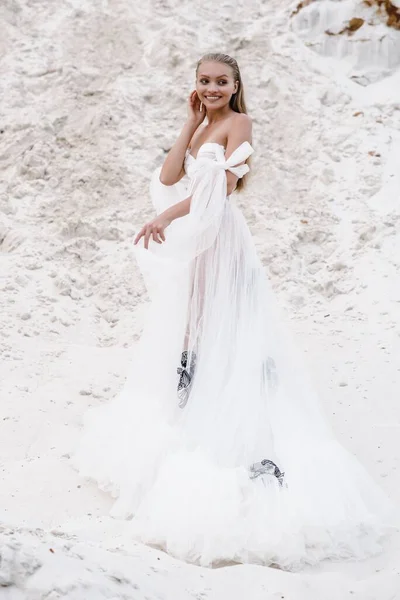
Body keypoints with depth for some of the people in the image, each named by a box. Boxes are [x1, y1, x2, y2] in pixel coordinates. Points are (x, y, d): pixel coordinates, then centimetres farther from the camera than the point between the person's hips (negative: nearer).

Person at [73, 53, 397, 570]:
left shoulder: (238, 123, -5)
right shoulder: (199, 128, 16)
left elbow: (225, 186, -16)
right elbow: (168, 178, 2)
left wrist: (168, 216, -18)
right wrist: (192, 121, 1)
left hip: (220, 240, -8)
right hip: (190, 241, 8)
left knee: (225, 338, -11)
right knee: (186, 334, 11)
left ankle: (255, 447, -10)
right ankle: (184, 426, 21)